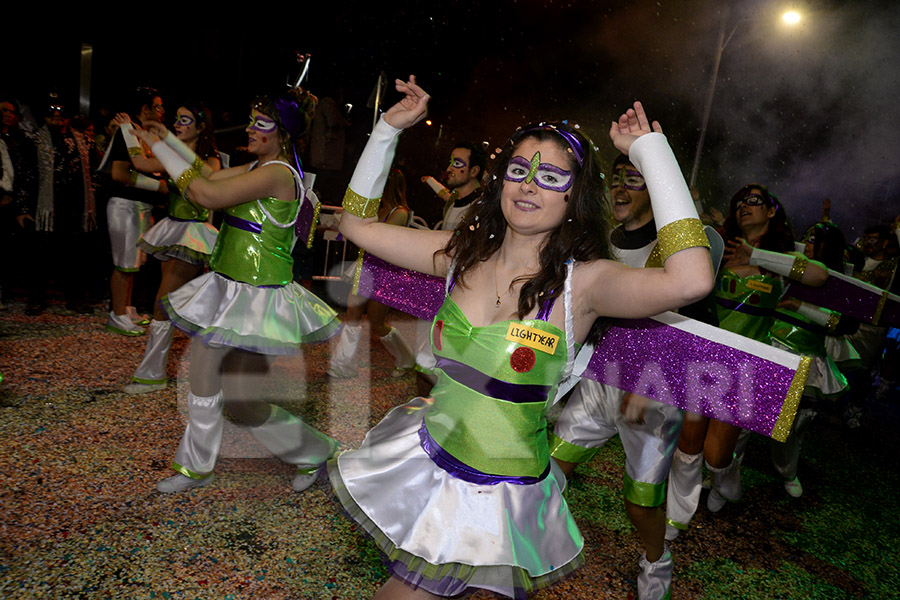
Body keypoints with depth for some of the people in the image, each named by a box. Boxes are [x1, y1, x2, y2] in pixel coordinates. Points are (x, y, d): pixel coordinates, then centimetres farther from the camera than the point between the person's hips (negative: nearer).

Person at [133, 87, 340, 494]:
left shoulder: (278, 174, -19)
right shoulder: (257, 168, 10)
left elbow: (207, 194, -25)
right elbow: (210, 176, 22)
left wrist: (159, 147, -15)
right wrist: (170, 138, 16)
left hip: (257, 296, -9)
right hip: (225, 289, 9)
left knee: (242, 401, -4)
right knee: (203, 381, 17)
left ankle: (317, 453, 19)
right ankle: (196, 468, 38)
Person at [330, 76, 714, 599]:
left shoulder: (583, 281, -18)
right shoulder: (463, 253, -5)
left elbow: (691, 280, -36)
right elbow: (359, 223, 2)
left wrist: (649, 149, -29)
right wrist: (390, 128, -4)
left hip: (499, 493, -4)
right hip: (423, 457, 5)